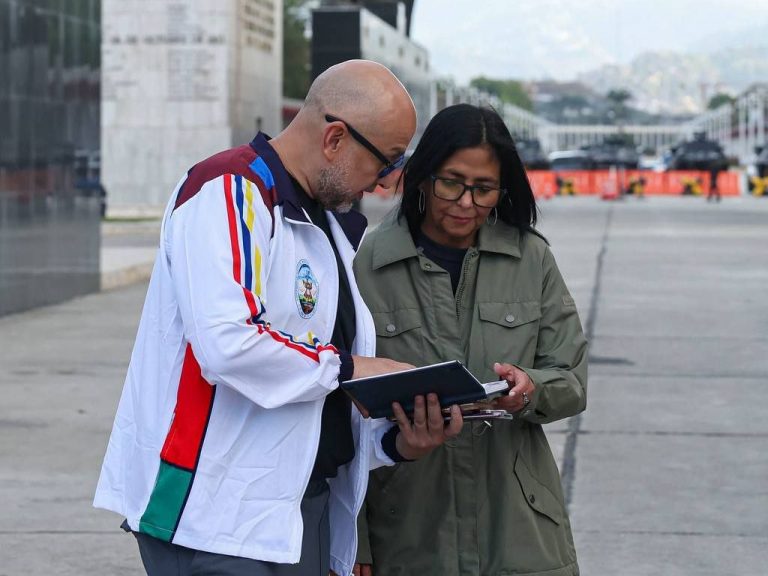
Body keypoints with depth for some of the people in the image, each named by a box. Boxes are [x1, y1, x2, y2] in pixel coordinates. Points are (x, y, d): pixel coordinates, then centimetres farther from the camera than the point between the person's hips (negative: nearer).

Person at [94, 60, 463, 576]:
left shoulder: (332, 225, 18)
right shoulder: (228, 191, -12)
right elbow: (228, 345, -28)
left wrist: (396, 442, -1)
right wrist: (342, 366, -14)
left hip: (303, 511, 9)